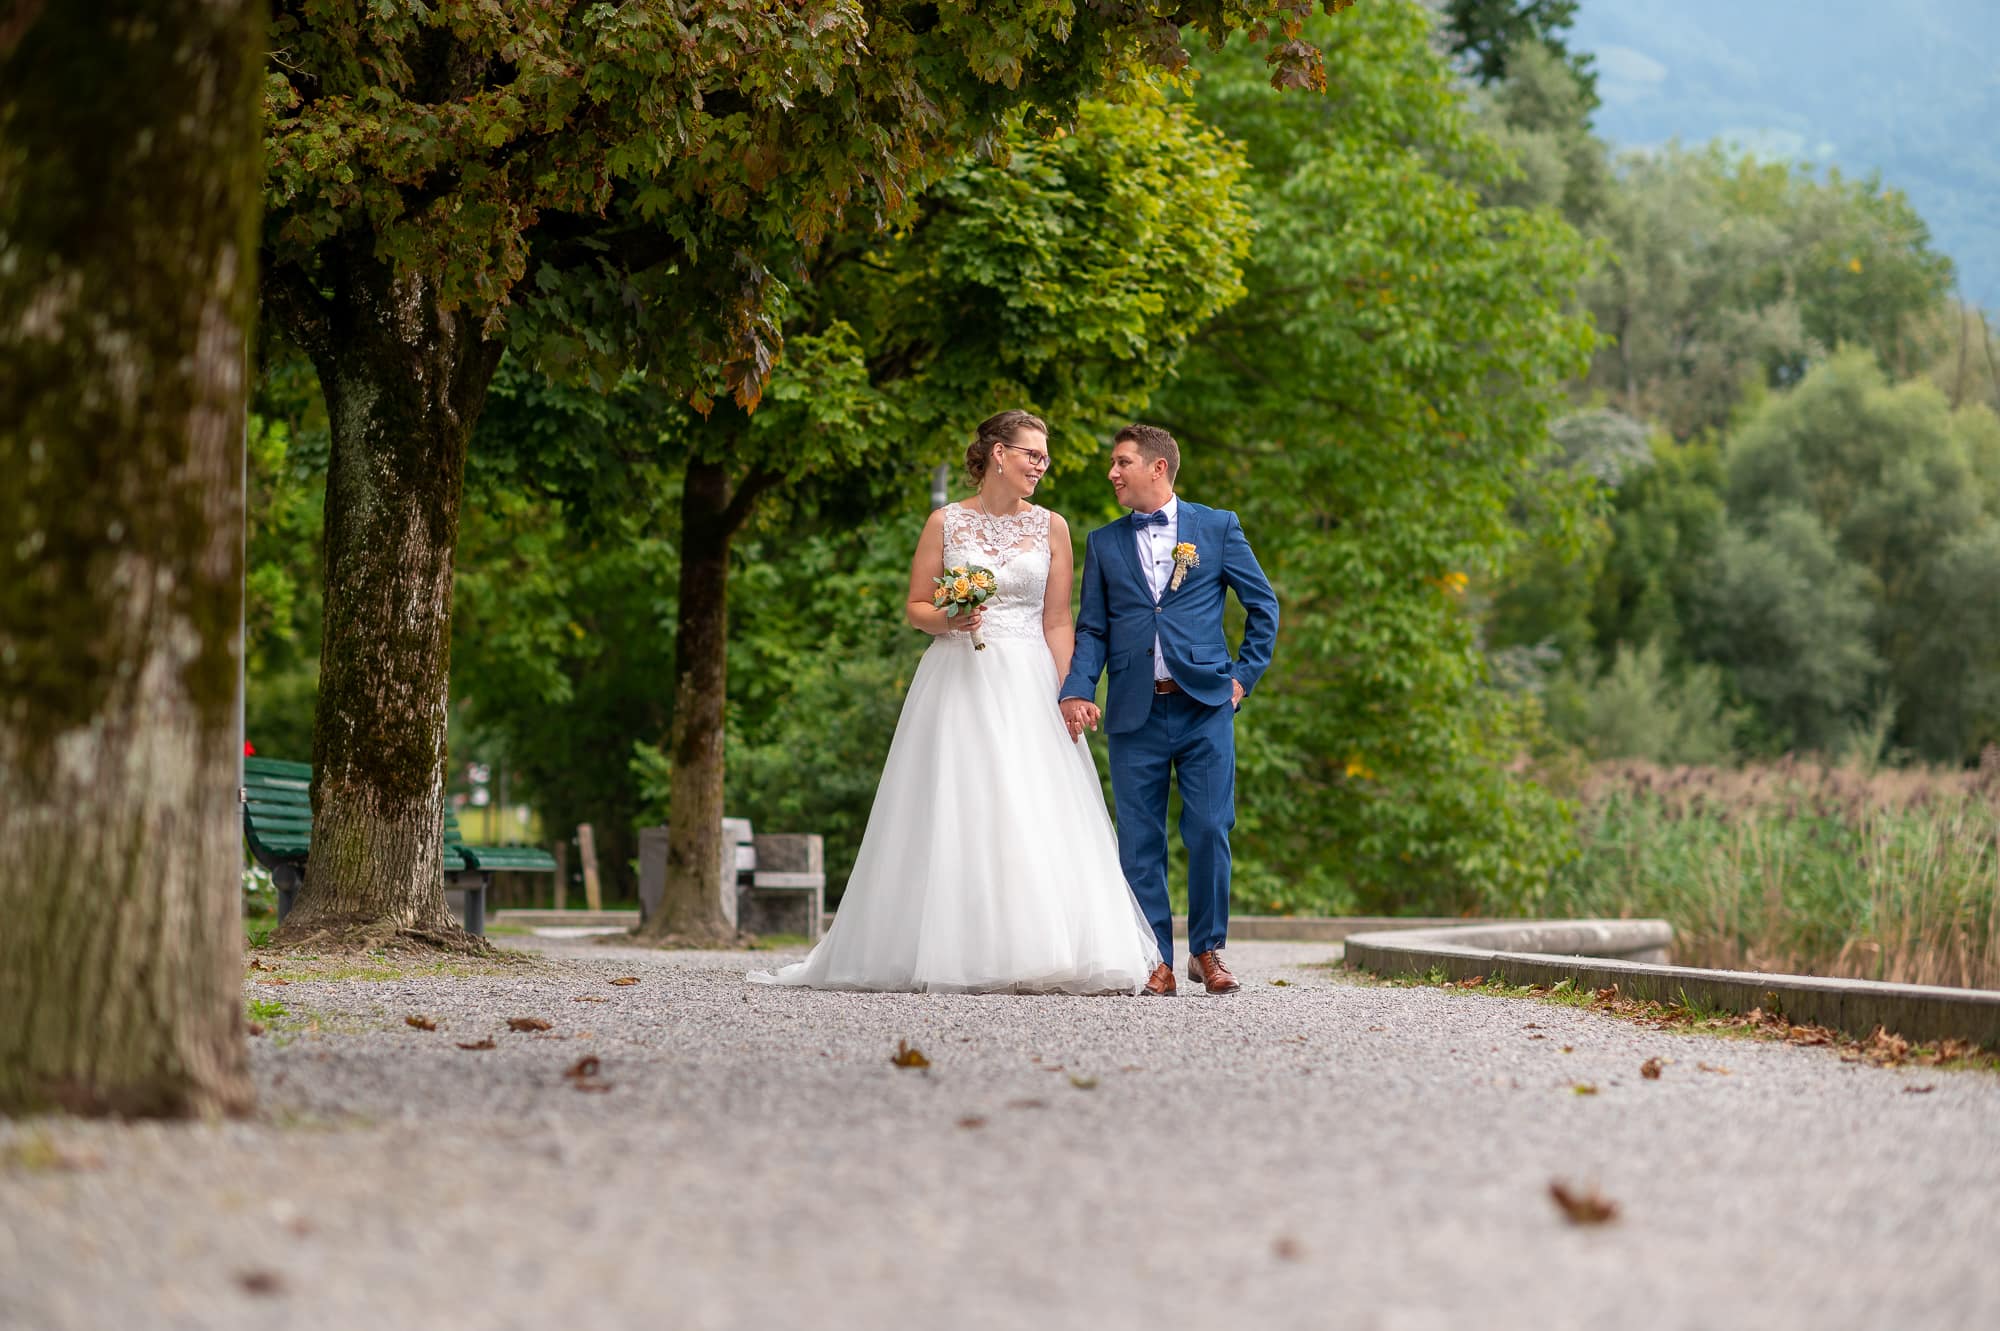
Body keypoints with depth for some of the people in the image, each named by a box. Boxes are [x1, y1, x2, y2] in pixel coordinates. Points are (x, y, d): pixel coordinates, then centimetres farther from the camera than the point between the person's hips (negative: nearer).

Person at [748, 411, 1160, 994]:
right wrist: (948, 620, -14)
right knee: (955, 817, -5)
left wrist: (1068, 698, -3)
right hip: (957, 682, -1)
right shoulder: (946, 523, 5)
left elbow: (1058, 622, 6)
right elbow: (916, 607, 8)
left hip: (1027, 685, 1)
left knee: (1033, 820, -8)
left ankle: (1033, 957, -6)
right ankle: (953, 954, -1)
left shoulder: (1050, 527, 8)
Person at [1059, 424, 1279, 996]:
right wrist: (1076, 692, -6)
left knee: (1209, 831, -5)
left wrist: (1246, 674, 5)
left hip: (1204, 707, -2)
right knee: (1140, 841, 1)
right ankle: (1155, 960, 7)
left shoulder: (1217, 528, 7)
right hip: (1135, 713, 2)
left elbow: (1264, 605, 12)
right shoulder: (1103, 543, 13)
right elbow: (1091, 630, 8)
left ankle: (1208, 950, 9)